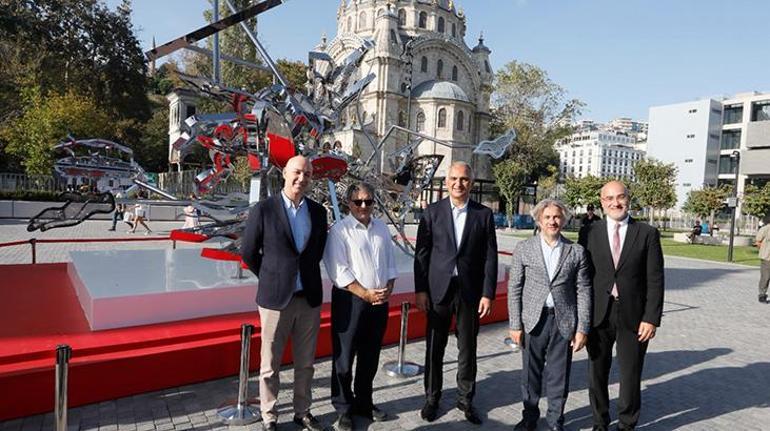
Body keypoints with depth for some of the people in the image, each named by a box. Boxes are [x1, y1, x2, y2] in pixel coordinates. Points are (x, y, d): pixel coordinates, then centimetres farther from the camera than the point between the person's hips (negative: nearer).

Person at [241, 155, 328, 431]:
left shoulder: (318, 211, 4)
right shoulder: (263, 210, -8)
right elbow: (248, 253, 0)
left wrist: (304, 274, 11)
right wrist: (272, 278, 6)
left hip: (309, 298, 3)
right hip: (276, 298, -3)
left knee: (305, 363, 16)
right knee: (270, 365, 10)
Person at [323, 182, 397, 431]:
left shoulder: (382, 228, 10)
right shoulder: (340, 230, -8)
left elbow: (391, 262, 13)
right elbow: (338, 270, -14)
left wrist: (388, 288, -4)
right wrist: (365, 294, -15)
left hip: (380, 301, 5)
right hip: (350, 300, -5)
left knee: (370, 356, 16)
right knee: (344, 357, 4)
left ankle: (363, 402, 33)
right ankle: (343, 409, 22)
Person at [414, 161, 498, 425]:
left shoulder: (484, 214, 1)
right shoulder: (432, 212, 0)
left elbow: (490, 257, 0)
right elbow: (421, 253, -1)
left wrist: (488, 294, -5)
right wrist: (420, 290, -5)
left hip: (470, 291, 1)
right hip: (438, 289, 0)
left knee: (468, 349, 12)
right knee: (434, 348, 11)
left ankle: (466, 399, 30)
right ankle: (432, 398, 29)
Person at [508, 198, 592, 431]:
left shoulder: (576, 251, 1)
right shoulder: (523, 248, -1)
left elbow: (583, 292, 1)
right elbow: (514, 289, -1)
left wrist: (582, 329, -3)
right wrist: (515, 324, -4)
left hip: (564, 322, 0)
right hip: (533, 321, 0)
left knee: (559, 375, 11)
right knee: (530, 373, 12)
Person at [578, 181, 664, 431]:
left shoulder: (647, 234, -1)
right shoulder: (590, 233, 0)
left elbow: (655, 280, -3)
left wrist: (651, 318, -8)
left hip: (633, 316, -1)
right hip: (598, 315, 1)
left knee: (631, 375, 12)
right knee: (597, 373, 14)